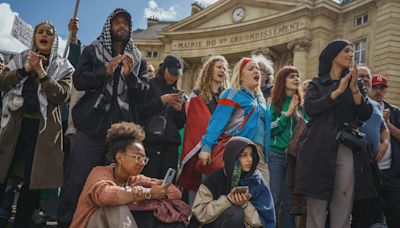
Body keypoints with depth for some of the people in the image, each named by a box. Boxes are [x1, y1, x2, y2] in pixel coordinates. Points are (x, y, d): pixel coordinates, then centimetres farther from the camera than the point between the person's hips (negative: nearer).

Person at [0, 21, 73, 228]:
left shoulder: (63, 66, 6)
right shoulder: (20, 58, 13)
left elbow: (61, 95, -9)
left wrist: (41, 72, -15)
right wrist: (26, 68, -11)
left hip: (43, 126, -1)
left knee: (32, 179, 4)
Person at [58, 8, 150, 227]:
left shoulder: (137, 59, 16)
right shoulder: (92, 51, 12)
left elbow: (143, 93, 8)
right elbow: (78, 80, 1)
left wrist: (129, 75, -9)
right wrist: (106, 71, -13)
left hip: (122, 128, 2)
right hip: (92, 124, -1)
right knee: (78, 178, -6)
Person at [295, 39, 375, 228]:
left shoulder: (354, 84, 19)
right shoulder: (317, 84, 12)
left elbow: (366, 115, 7)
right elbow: (309, 108, -6)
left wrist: (354, 88, -5)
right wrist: (338, 91, -9)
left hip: (348, 150, 2)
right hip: (320, 148, -2)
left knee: (343, 209, -2)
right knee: (316, 208, -4)